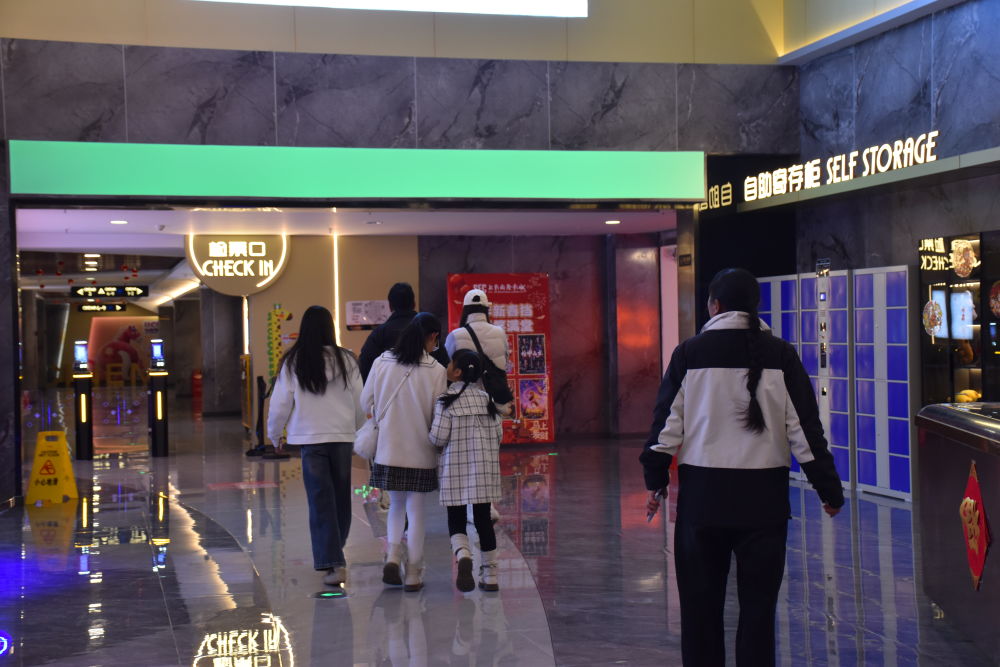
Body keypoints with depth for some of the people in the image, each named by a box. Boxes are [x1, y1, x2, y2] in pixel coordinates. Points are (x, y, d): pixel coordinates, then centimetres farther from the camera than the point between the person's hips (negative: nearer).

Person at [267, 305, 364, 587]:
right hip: (343, 436, 2)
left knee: (321, 500, 0)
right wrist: (356, 427, 22)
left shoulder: (292, 363, -4)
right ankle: (333, 552, 31)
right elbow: (360, 402, 4)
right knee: (340, 497, 16)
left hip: (310, 438, -2)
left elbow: (281, 403, 0)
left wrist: (274, 433, 17)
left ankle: (333, 562, -8)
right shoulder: (346, 360, -1)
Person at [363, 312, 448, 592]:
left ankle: (393, 557, 1)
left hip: (388, 450, 3)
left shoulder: (382, 363, -2)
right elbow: (439, 415, -9)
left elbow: (366, 402, 5)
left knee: (396, 506, 20)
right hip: (421, 453, -2)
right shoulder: (435, 370, -10)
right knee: (416, 513, 8)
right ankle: (413, 574, 12)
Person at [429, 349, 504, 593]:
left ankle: (462, 554, -23)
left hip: (456, 468, -3)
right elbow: (498, 433, 5)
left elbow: (438, 437, -11)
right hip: (485, 467, 4)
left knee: (456, 519, 6)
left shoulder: (446, 401, -9)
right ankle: (489, 574, 12)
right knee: (483, 519, 10)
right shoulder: (486, 399, 5)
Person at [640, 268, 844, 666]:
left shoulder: (690, 353, 0)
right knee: (758, 603, 7)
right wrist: (829, 487, 5)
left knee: (700, 603, 9)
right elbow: (804, 426, 0)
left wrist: (655, 479, 6)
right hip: (763, 496, 0)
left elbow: (667, 420, -1)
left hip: (702, 494, 0)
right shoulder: (780, 354, 1)